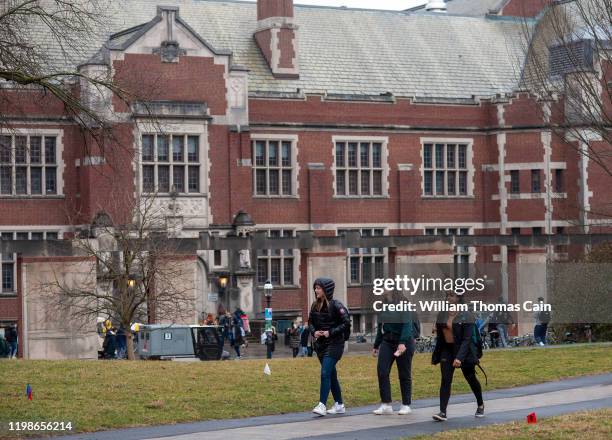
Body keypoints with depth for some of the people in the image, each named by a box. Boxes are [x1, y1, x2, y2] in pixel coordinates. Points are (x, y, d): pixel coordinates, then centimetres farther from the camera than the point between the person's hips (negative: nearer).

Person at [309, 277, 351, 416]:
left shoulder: (335, 305, -12)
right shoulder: (315, 305, 7)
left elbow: (347, 323, -14)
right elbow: (310, 321, 18)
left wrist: (331, 332, -18)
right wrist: (314, 331, -2)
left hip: (334, 344, -7)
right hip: (320, 344, 7)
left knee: (325, 373, -16)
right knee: (331, 374, 12)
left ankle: (322, 405, -18)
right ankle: (339, 405, 21)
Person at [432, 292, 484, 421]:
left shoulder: (466, 316, -13)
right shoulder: (442, 315, 3)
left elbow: (466, 339, -19)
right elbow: (439, 338, 10)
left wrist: (459, 357, -29)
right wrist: (436, 356, 11)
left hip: (463, 350, -4)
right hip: (447, 350, 4)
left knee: (471, 378, 13)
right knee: (445, 380, -11)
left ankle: (480, 405, 36)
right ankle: (442, 412, -17)